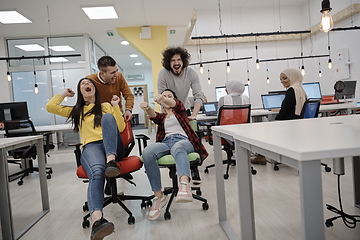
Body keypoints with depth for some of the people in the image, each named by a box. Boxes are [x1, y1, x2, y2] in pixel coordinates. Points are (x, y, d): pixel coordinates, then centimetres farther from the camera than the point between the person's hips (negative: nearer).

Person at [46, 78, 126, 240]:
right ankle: (97, 220, -59)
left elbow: (121, 128, 13)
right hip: (90, 147, -1)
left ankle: (111, 161, -46)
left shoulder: (106, 106, 25)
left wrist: (116, 107, 5)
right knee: (97, 172, -37)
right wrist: (65, 94, 27)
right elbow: (50, 107, 15)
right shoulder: (76, 110, 28)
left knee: (108, 117, -30)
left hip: (113, 147, 1)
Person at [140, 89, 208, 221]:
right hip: (166, 142, 3)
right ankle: (158, 196, -29)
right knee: (147, 152, -31)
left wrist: (163, 98, -24)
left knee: (177, 147, -40)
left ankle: (184, 184, -65)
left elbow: (175, 104, 0)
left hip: (183, 140, -2)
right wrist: (147, 107, -20)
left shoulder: (179, 110, 27)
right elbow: (153, 115, 6)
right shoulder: (161, 116, 32)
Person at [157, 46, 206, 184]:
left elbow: (199, 96, -17)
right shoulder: (163, 74, -19)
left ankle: (194, 170, 8)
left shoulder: (191, 73, -14)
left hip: (184, 110, 2)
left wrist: (194, 115, -30)